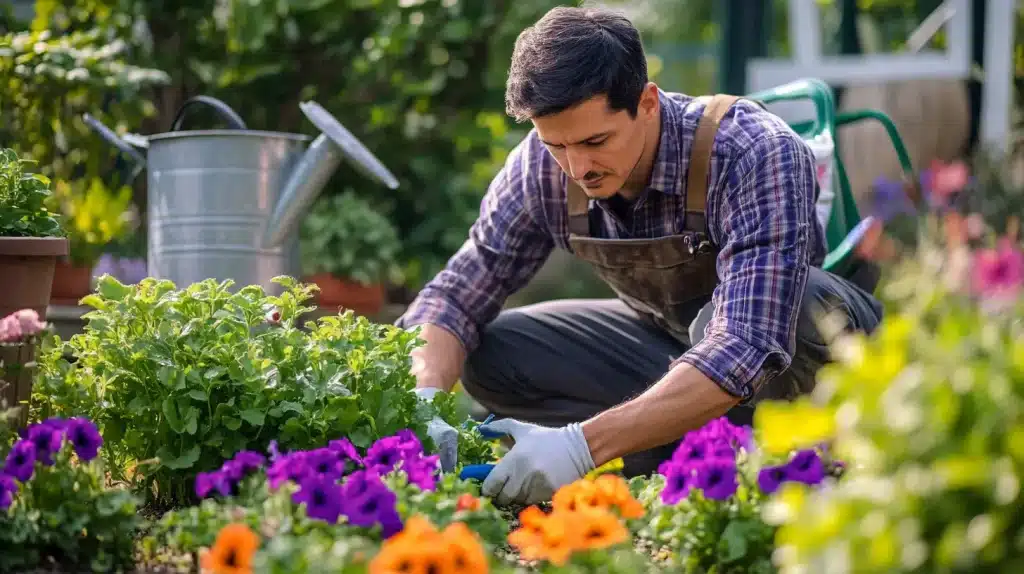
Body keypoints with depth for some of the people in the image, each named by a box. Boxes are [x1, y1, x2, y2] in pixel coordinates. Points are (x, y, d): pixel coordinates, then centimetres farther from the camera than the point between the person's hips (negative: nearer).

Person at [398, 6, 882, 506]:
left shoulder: (757, 155, -34)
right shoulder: (543, 165, -18)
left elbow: (746, 348, -43)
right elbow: (456, 295, -10)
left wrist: (584, 444, -51)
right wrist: (426, 404, -33)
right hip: (672, 337, 6)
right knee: (490, 355, -15)